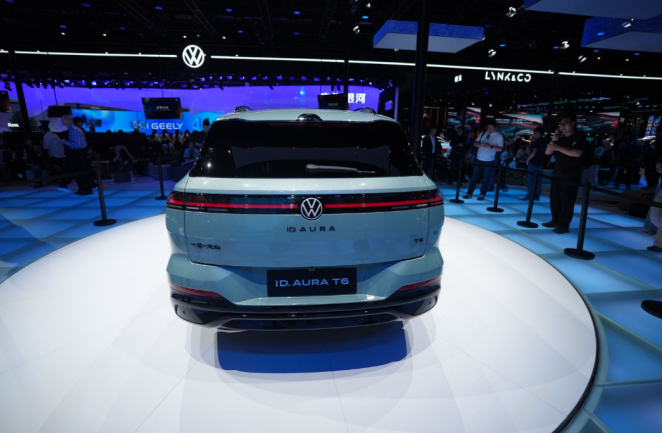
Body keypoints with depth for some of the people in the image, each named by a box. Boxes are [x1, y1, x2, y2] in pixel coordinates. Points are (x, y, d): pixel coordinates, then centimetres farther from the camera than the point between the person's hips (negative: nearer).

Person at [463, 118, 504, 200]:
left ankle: (482, 194, 16)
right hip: (478, 159, 3)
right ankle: (469, 193, 10)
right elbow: (475, 143, 7)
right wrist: (481, 145, -14)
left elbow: (500, 149, -10)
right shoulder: (483, 133, 6)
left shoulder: (499, 136, -4)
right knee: (474, 177, 5)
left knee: (486, 179, 6)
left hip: (489, 161, -3)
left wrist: (490, 146, -24)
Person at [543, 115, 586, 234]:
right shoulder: (560, 139, 15)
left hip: (571, 176, -7)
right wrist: (553, 140, -3)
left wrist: (558, 148, -22)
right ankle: (555, 221, 19)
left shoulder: (579, 137, -5)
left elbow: (577, 153, -20)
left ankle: (564, 225, -1)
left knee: (567, 201, -5)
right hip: (557, 174, 7)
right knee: (554, 199, 9)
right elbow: (547, 152, 10)